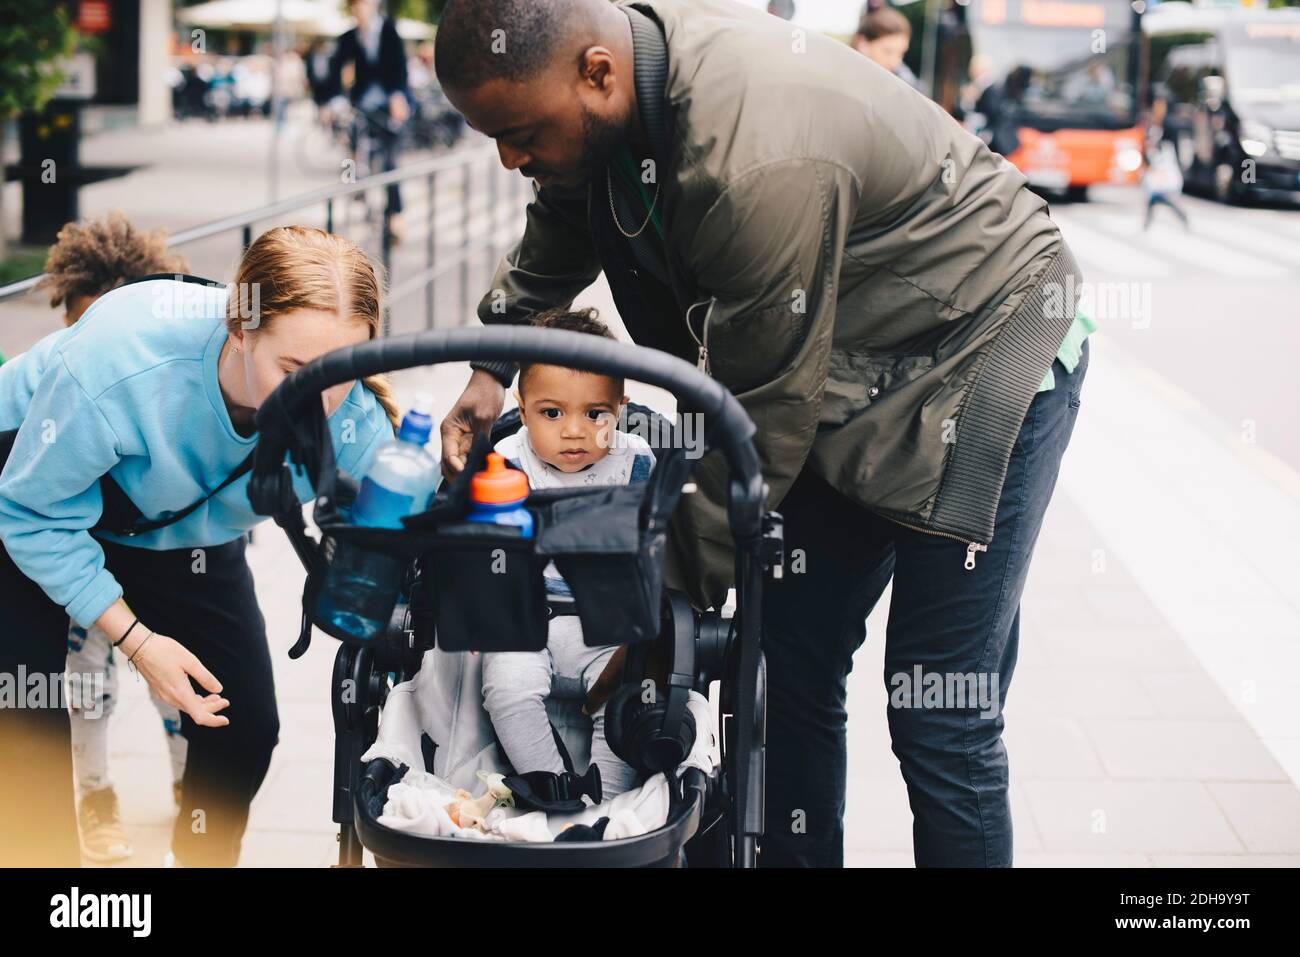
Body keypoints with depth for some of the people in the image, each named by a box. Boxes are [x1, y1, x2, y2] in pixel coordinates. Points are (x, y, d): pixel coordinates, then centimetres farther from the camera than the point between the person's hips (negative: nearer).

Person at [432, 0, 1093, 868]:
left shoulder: (755, 166, -36)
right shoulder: (600, 98, -8)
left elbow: (760, 420, -27)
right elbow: (556, 242, 17)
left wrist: (683, 591, -18)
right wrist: (491, 369, 10)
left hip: (984, 354, -8)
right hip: (847, 373, 9)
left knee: (939, 723, -8)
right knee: (787, 664, 8)